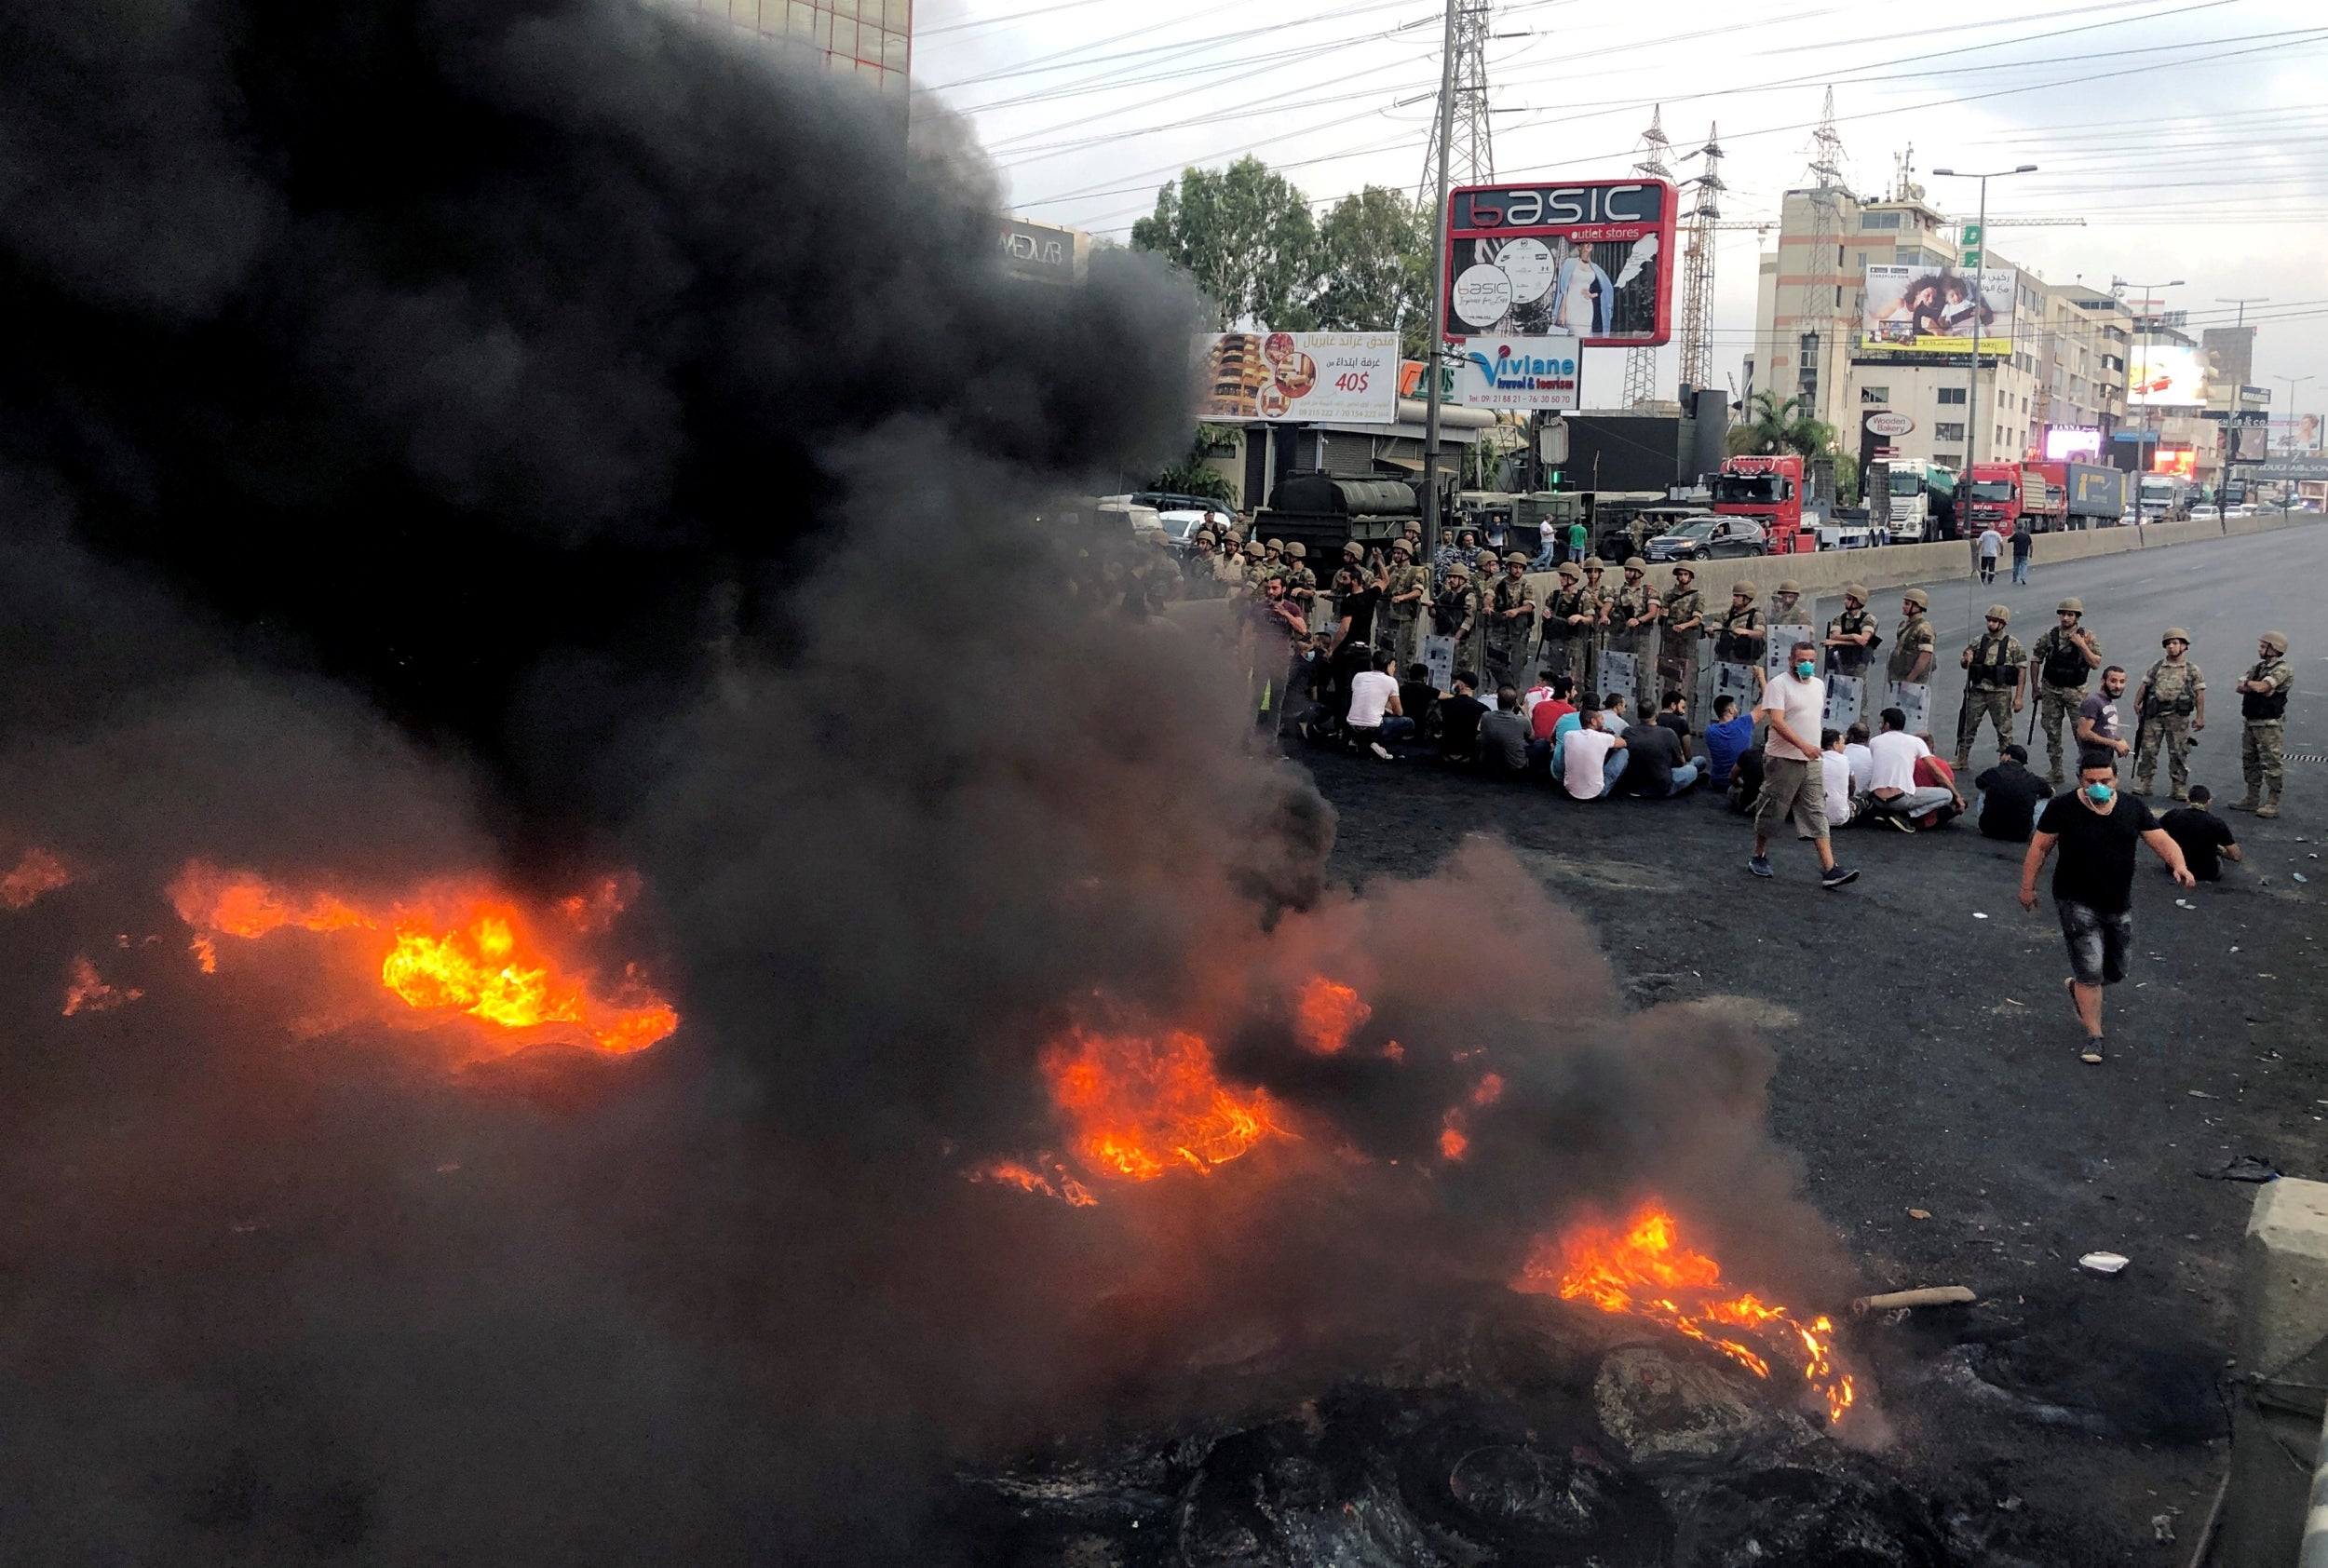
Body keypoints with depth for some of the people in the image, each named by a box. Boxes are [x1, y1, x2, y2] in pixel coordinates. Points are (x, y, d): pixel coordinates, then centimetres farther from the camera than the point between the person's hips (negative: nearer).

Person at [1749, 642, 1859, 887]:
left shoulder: (1819, 685, 13)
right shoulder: (1779, 685, -11)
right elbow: (1777, 721, -22)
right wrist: (1803, 745, -32)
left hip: (1812, 761, 6)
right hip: (1783, 760, -6)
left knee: (1817, 814, 0)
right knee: (1773, 811, 4)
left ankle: (1829, 870, -6)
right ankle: (1759, 857, 23)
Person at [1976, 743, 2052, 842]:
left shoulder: (1994, 772, -4)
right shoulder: (2033, 780, -2)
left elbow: (1977, 784, 21)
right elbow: (2051, 793, 20)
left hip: (1989, 830, 0)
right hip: (2020, 835, 0)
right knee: (2044, 799, 20)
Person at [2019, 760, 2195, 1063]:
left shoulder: (2133, 808, 0)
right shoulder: (2063, 808, -11)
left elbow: (2162, 840, -5)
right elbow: (2040, 847, -4)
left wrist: (2179, 865, -24)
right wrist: (2028, 887, -3)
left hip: (2119, 904, 5)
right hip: (2077, 902, -5)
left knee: (2115, 971, 16)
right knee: (2090, 973, -8)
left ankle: (2077, 989, 47)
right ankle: (2094, 1036, 5)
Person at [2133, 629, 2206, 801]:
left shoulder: (2192, 670, 4)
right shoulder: (2157, 667, 10)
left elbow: (2199, 694, 2)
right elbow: (2144, 686, 12)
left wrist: (2200, 717, -3)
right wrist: (2137, 703, -1)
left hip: (2178, 717, -2)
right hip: (2154, 715, 2)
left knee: (2178, 753, 1)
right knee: (2148, 749, 0)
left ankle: (2180, 787, 6)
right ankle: (2143, 783, 6)